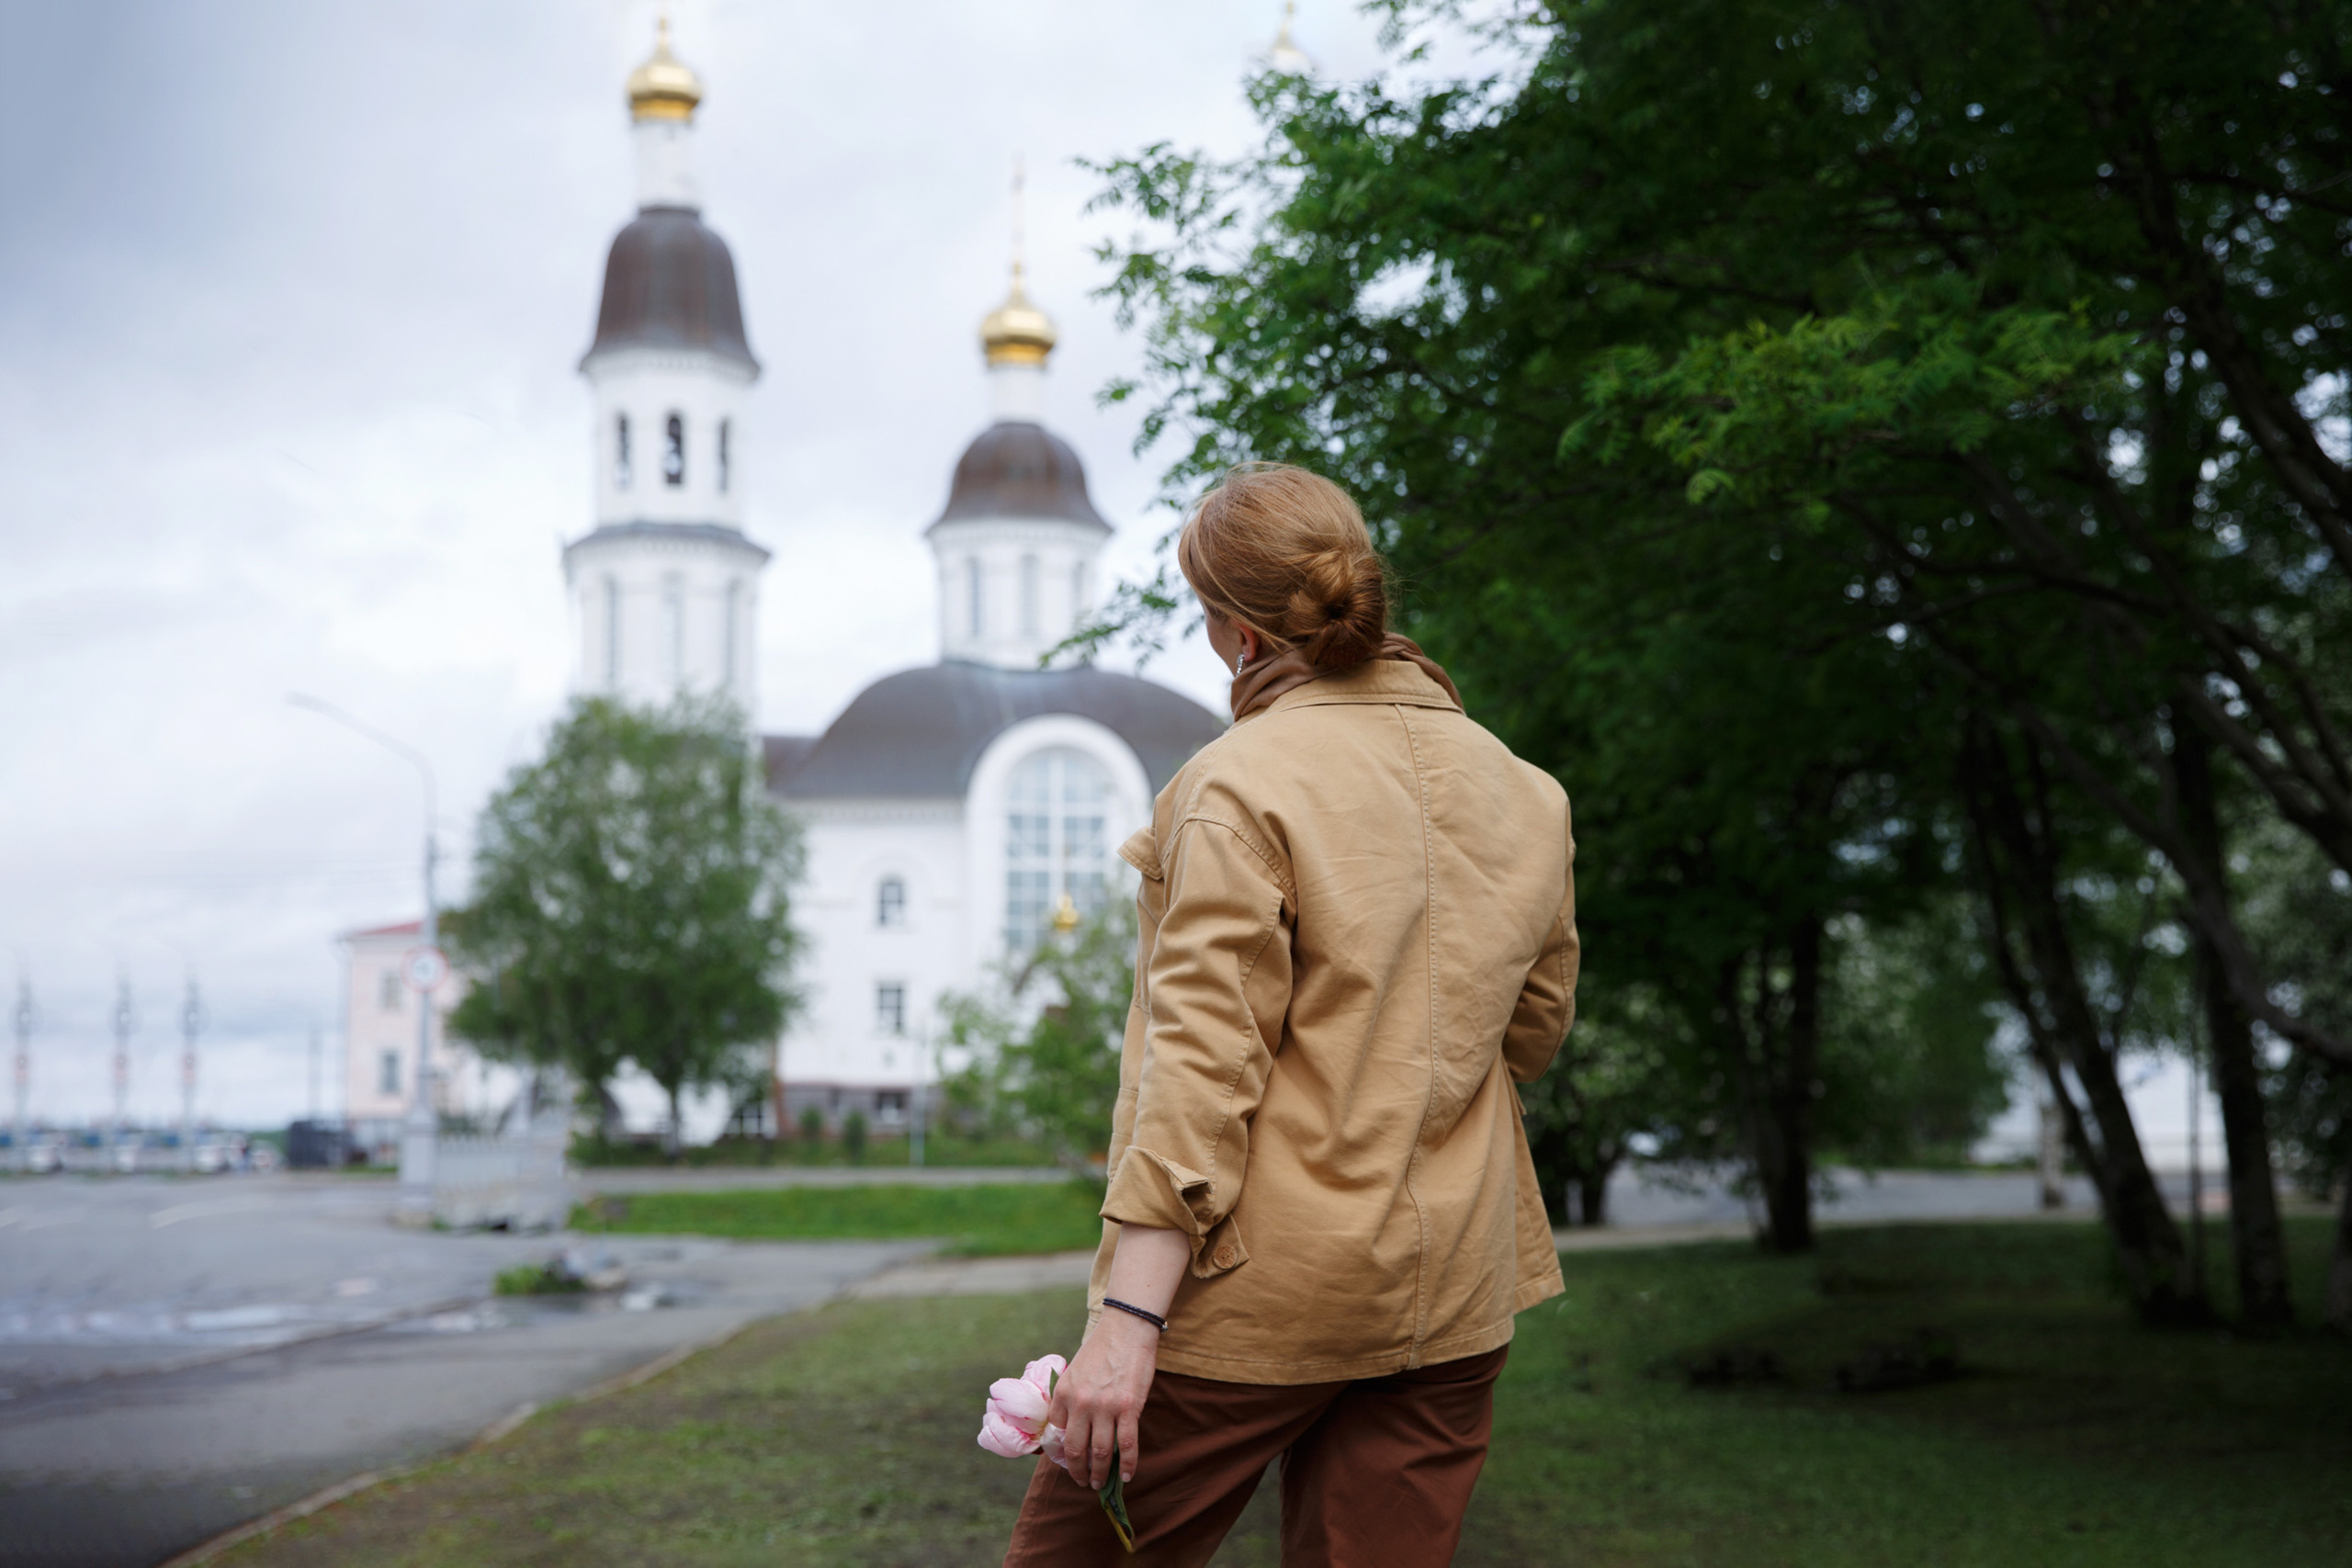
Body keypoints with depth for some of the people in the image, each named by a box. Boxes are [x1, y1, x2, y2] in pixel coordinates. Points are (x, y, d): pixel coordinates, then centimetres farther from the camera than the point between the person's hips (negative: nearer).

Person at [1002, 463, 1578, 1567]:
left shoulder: (1241, 785, -13)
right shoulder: (1524, 792, 6)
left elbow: (1202, 1060, -19)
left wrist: (1127, 1319, -20)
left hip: (1259, 1294, -6)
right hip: (1454, 1289, 6)